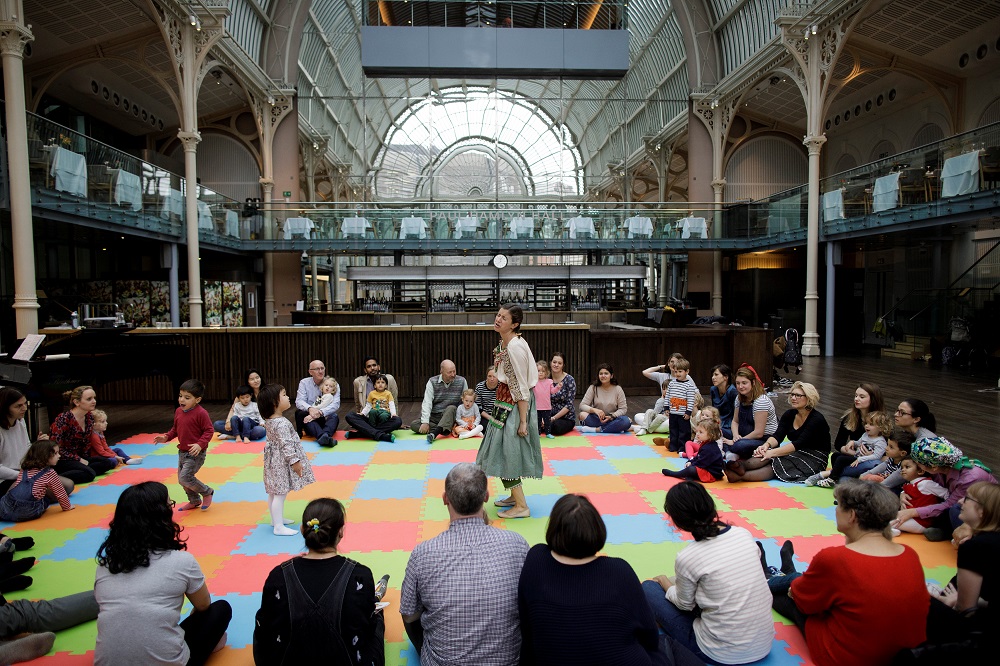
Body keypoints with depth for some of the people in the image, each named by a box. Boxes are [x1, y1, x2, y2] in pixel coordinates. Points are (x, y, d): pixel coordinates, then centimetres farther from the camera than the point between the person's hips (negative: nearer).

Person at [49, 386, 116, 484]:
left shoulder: (89, 417, 3)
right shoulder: (64, 419, -21)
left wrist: (82, 457, 3)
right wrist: (78, 459, -17)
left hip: (79, 457, 8)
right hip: (60, 460, -8)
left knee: (106, 463, -8)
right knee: (89, 474, -28)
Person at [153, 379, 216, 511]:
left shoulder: (200, 413, -20)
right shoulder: (178, 411, 4)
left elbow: (209, 431, -18)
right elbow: (175, 428, 17)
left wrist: (200, 444, -29)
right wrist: (166, 437, 1)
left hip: (196, 453, -9)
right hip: (182, 452, 9)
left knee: (185, 477, -15)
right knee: (181, 479, 16)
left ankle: (207, 493, 8)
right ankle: (194, 501, 37)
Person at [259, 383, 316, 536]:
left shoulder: (269, 420, 5)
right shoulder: (282, 423, -26)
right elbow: (286, 444, -25)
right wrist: (295, 461, -18)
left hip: (274, 459, 10)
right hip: (282, 462, -10)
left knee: (274, 493, 20)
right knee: (280, 494, -3)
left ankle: (276, 519, 35)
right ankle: (278, 527, 4)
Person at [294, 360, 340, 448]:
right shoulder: (304, 383, 4)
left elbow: (336, 404, -13)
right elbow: (299, 401, -10)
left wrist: (321, 412, -32)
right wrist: (310, 409, -33)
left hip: (326, 419, 0)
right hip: (310, 420, 0)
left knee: (334, 417, -30)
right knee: (300, 413, -31)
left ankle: (325, 435, -61)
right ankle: (322, 436, -56)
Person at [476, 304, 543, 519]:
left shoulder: (515, 347, -23)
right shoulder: (505, 343, 6)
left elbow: (522, 387, -22)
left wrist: (523, 420, -20)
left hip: (515, 404, -10)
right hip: (506, 401, 10)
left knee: (508, 451, -2)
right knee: (505, 448, 18)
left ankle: (521, 506, 10)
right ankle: (514, 496, 34)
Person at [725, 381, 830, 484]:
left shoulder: (817, 419, -15)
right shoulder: (789, 415, 6)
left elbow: (799, 444, -25)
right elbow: (778, 436, -7)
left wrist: (773, 452, -33)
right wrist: (767, 445, -29)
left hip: (815, 459, -6)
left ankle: (740, 475, -53)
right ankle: (742, 467, -54)